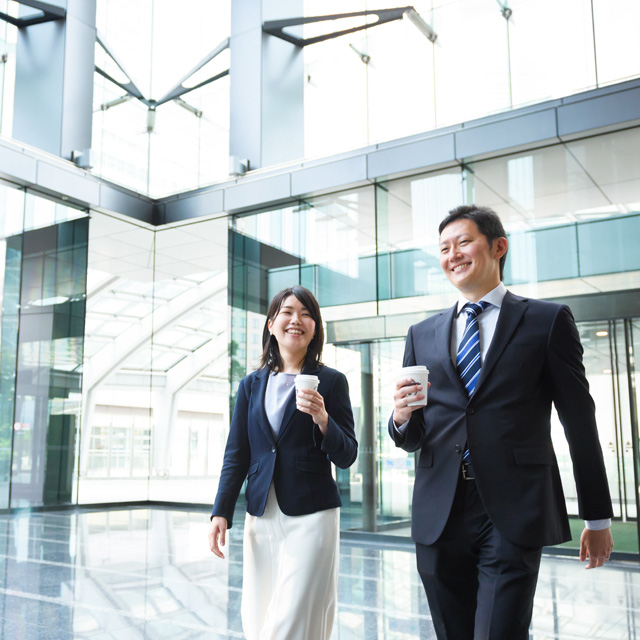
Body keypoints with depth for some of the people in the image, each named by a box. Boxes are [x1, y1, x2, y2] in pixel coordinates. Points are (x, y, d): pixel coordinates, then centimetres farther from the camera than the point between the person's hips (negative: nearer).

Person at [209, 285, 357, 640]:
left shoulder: (331, 381, 1)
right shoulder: (251, 384, 11)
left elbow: (346, 456, 0)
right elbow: (236, 454, 12)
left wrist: (322, 419, -18)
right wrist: (221, 512, 3)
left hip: (310, 516, -4)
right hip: (261, 516, 4)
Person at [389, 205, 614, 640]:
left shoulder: (548, 321, 4)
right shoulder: (422, 335, 13)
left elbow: (580, 423, 6)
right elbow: (410, 440, 13)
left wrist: (598, 518, 8)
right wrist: (401, 416, -10)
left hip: (514, 516, -3)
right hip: (438, 518, 4)